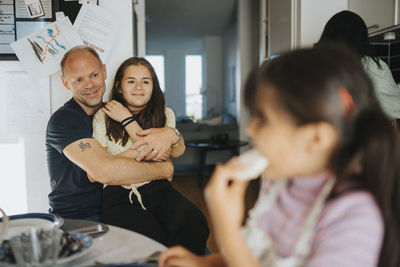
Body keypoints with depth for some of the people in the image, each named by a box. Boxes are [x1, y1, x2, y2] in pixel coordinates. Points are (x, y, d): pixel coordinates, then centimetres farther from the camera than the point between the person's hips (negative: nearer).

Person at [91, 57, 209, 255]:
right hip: (119, 196, -2)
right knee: (155, 241, -31)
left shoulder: (165, 115, 13)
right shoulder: (103, 117, 7)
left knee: (194, 224, -28)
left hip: (158, 189, 3)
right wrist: (137, 153, -9)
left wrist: (128, 120, -3)